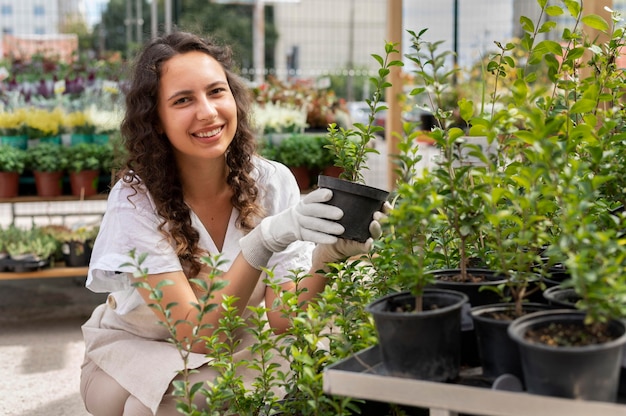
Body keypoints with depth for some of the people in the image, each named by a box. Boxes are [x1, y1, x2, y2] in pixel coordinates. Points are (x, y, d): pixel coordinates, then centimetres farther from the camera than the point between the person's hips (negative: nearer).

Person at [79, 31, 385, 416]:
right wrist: (262, 243, -41)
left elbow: (279, 321, -20)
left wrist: (327, 256, -38)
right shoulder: (136, 199, -21)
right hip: (135, 355, -3)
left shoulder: (273, 183, -14)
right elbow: (196, 335, -28)